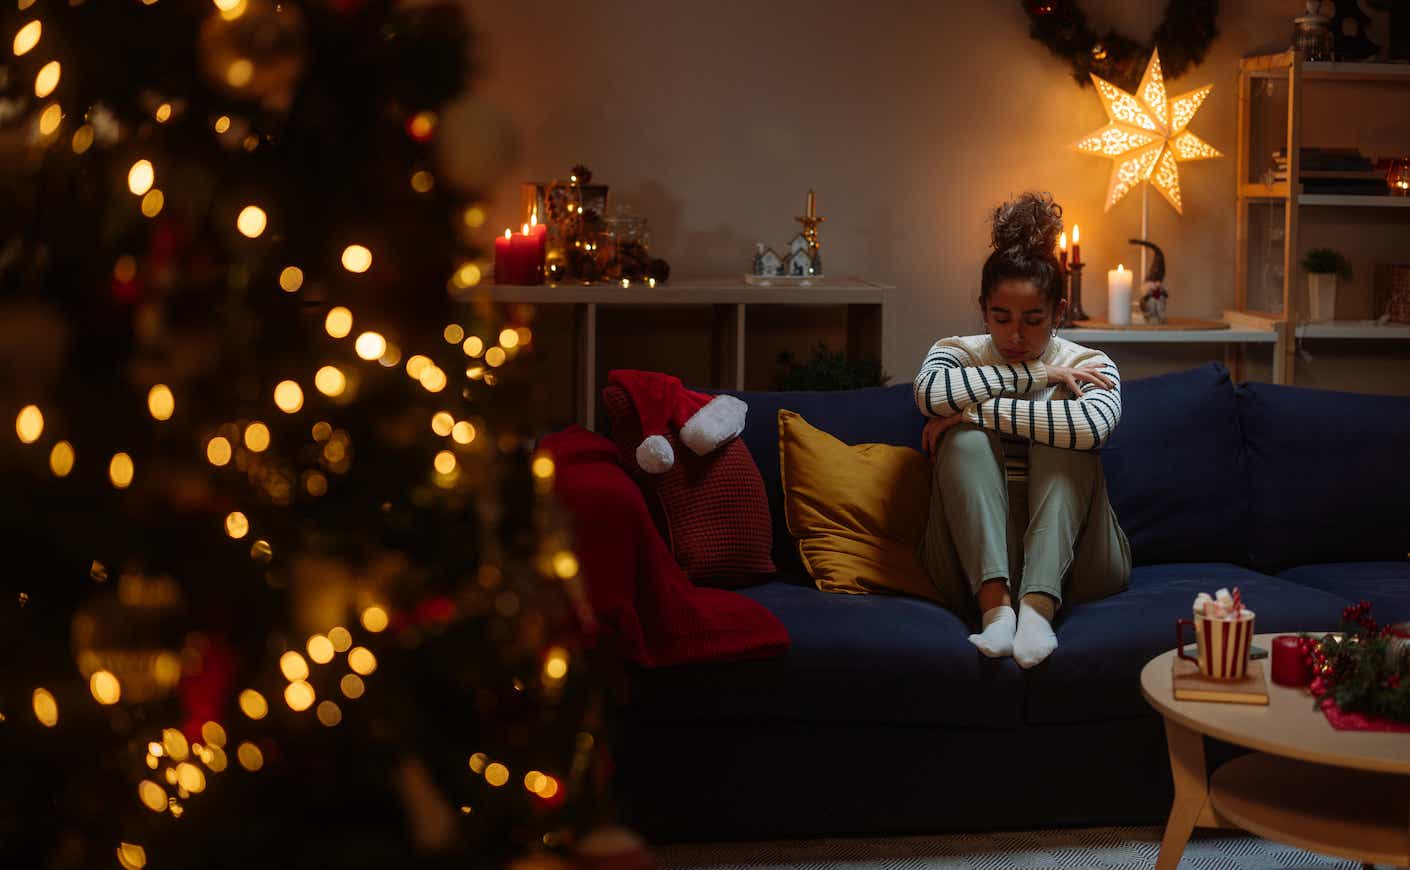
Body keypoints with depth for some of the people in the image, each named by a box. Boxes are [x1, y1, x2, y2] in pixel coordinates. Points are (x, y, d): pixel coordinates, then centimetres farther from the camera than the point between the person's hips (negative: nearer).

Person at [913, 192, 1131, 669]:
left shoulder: (1088, 366, 4)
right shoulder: (958, 353, 8)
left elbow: (1093, 426, -23)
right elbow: (930, 393, -20)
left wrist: (976, 409, -19)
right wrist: (1037, 375, -13)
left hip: (1070, 565, 0)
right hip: (975, 557, 0)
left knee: (1062, 415, -21)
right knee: (965, 438, -22)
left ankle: (1039, 604, -38)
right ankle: (995, 605, -40)